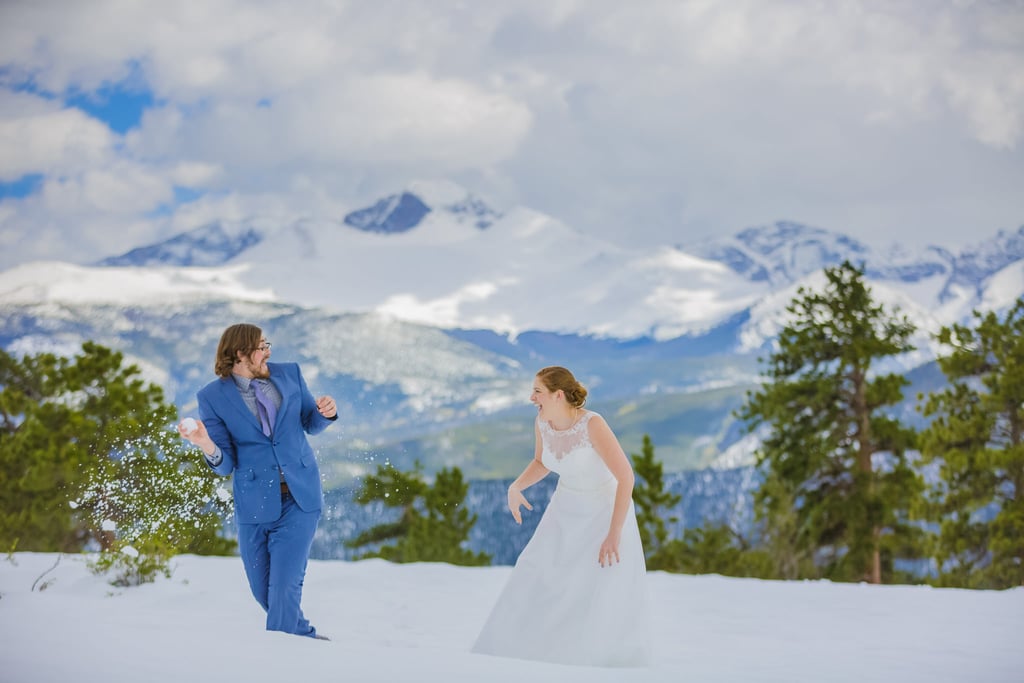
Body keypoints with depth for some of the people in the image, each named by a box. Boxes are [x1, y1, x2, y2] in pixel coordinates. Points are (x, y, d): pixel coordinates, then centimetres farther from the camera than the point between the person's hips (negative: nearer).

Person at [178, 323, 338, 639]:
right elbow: (226, 464, -6)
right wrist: (207, 446, -28)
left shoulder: (289, 373, 2)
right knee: (263, 592, 9)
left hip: (300, 498, 0)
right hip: (255, 504, 0)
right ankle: (305, 637, 34)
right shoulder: (213, 396, -5)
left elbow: (310, 424, 15)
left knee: (284, 587, -10)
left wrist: (325, 413, -8)